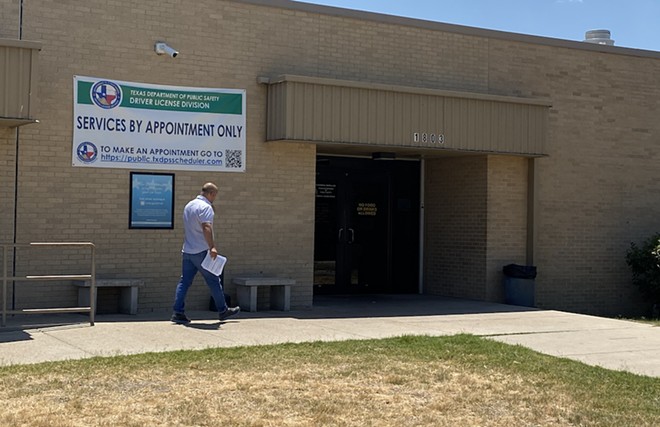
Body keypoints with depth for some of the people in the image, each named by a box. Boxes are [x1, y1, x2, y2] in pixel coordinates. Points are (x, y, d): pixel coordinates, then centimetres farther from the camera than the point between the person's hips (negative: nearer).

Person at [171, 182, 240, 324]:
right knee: (214, 281, 3)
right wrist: (212, 247, -34)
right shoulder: (205, 207, -13)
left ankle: (178, 313, -1)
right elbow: (206, 227, -28)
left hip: (187, 251, 8)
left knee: (184, 281, 5)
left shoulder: (189, 205, 16)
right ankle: (223, 311, 12)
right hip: (201, 251, -8)